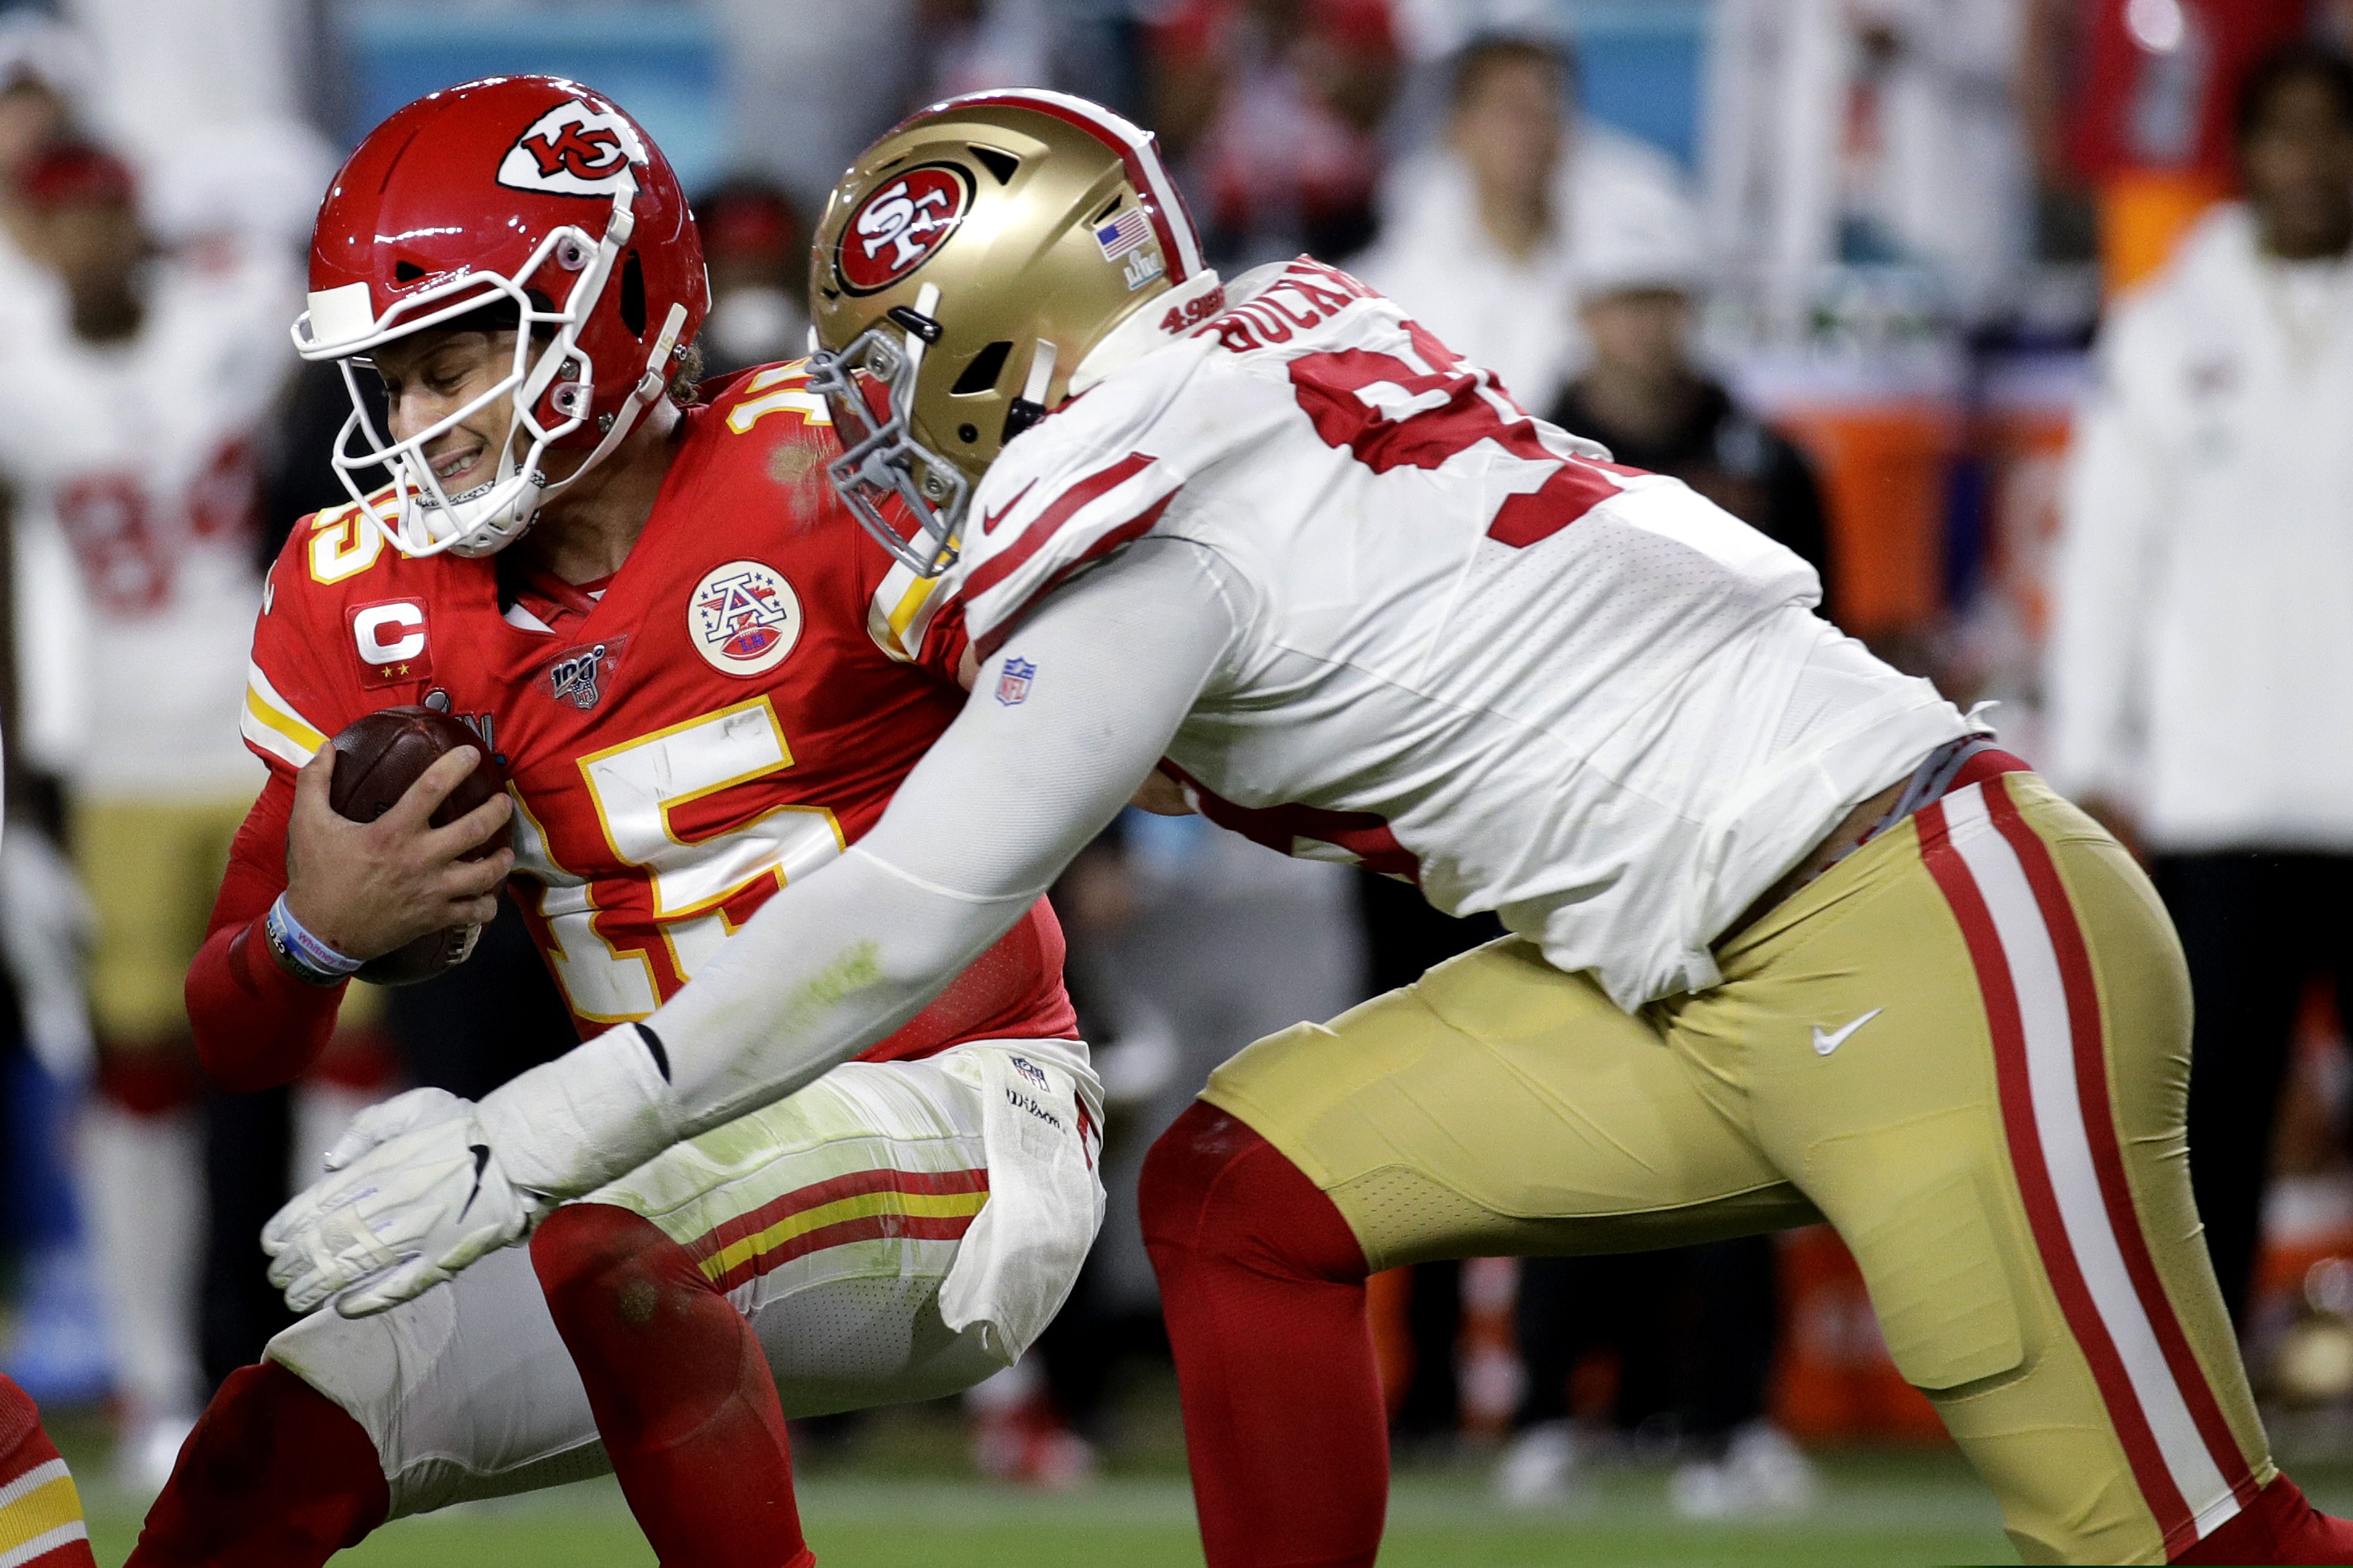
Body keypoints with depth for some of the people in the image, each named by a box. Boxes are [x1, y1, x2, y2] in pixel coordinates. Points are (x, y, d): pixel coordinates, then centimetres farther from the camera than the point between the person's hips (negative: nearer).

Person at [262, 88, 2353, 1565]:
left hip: (1927, 934, -9)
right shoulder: (1282, 347, 11)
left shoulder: (1144, 529, -14)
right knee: (1243, 1194, 5)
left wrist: (519, 1149, -12)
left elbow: (903, 926, -16)